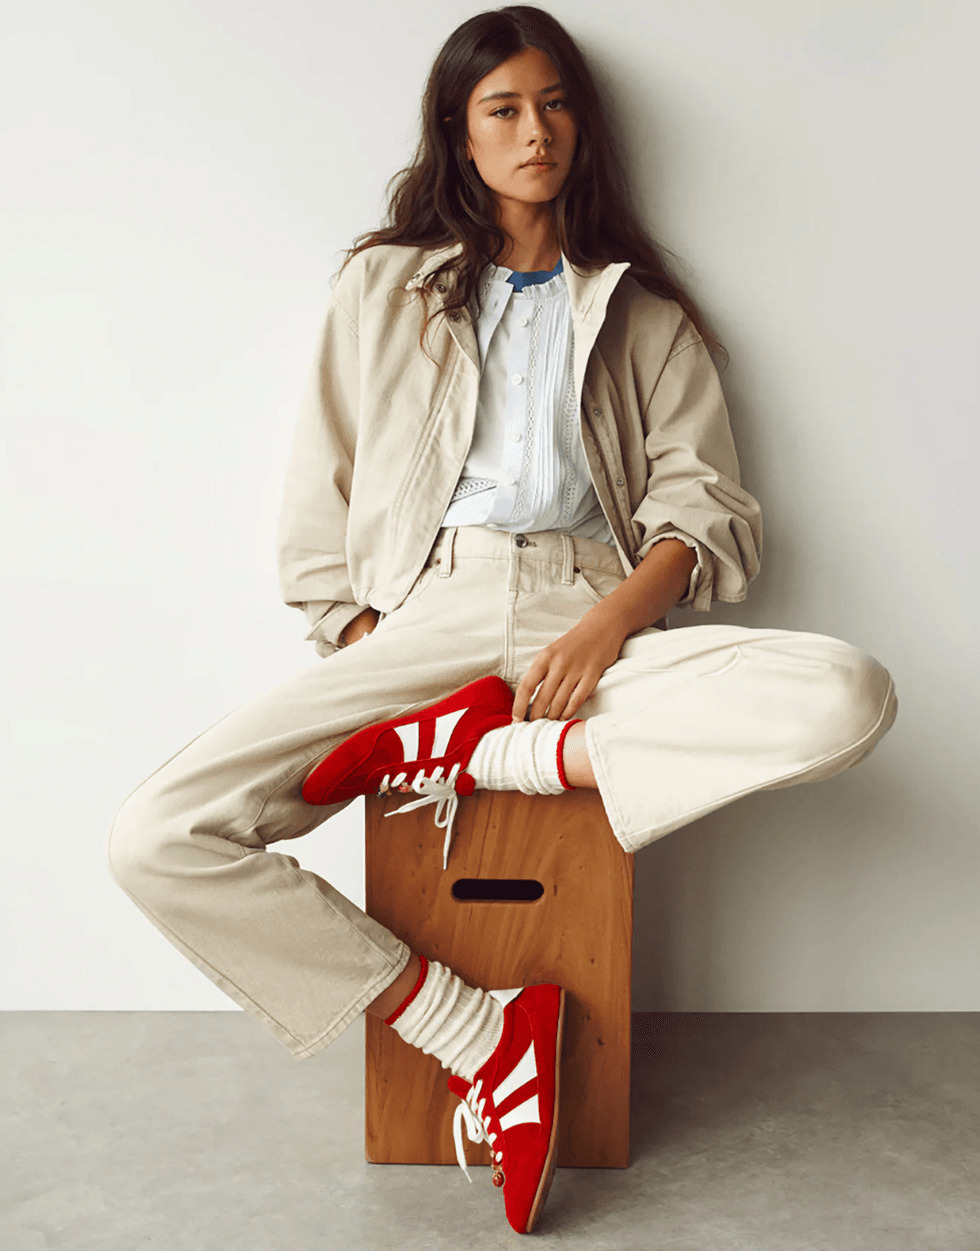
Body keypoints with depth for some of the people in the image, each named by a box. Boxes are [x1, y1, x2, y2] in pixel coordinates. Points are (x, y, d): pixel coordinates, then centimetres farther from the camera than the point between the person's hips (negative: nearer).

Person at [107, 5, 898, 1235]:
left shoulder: (643, 313, 18)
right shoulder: (382, 288, 17)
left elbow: (705, 503, 6)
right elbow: (319, 512, 12)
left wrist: (611, 622, -13)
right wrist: (366, 658, -4)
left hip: (591, 615, 0)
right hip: (421, 614, 0)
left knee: (850, 695, -28)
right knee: (155, 839, -22)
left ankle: (481, 752, -21)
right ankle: (470, 1028, -13)